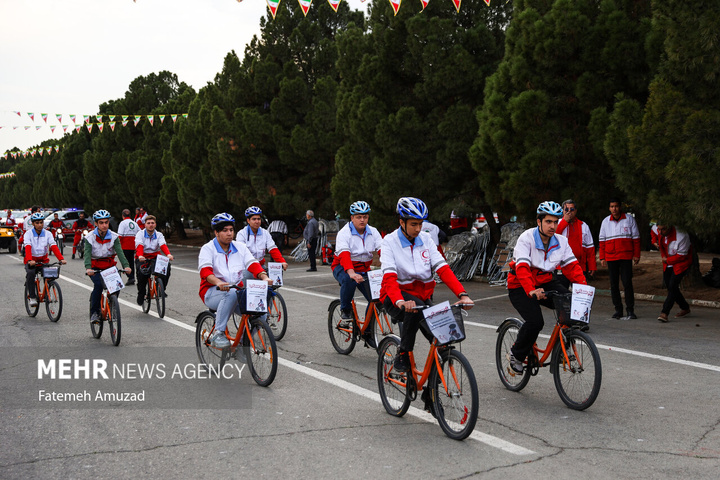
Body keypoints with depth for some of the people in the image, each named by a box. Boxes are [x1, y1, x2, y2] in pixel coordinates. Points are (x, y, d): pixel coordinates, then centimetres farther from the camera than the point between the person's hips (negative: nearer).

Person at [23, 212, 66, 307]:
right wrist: (30, 260, -43)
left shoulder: (48, 234, -3)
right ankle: (32, 297, -19)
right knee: (31, 273, -30)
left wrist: (61, 259, -32)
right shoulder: (28, 234, -9)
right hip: (32, 261, -2)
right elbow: (28, 248, -24)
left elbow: (54, 247, -16)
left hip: (44, 260, 2)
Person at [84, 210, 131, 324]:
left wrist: (126, 266, -36)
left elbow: (120, 252, -18)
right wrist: (88, 268, -42)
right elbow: (87, 254, -23)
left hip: (109, 266, 2)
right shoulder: (90, 237, -11)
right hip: (94, 267, -2)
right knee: (98, 285, -27)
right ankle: (94, 312, -13)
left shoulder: (114, 237, -7)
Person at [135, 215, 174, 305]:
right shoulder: (140, 234, -1)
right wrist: (140, 256, -42)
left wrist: (168, 254, -37)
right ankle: (141, 295, -12)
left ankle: (162, 288, -12)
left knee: (167, 266, -28)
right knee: (142, 272, -32)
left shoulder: (159, 235, 5)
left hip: (155, 258, 2)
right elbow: (139, 246, -19)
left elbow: (163, 245, -14)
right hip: (143, 259, -2)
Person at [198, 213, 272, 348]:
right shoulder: (208, 249, -2)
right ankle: (218, 334, -29)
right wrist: (218, 282, -40)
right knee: (231, 293, -38)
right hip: (212, 293, -4)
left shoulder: (240, 247, 11)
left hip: (237, 291, 4)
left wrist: (264, 277, -23)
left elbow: (253, 264, -1)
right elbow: (205, 271, -19)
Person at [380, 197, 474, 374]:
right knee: (415, 308, -38)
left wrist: (462, 294, -24)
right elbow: (389, 278, -24)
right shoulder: (389, 242, -10)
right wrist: (400, 302, -45)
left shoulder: (426, 239, 2)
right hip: (396, 299, -4)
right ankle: (402, 355, -19)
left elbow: (443, 269, -8)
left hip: (422, 295, 4)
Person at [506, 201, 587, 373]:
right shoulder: (526, 238, -18)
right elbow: (522, 267, -30)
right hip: (520, 288, -5)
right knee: (535, 322, -25)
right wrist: (532, 291, -46)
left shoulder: (561, 241, -1)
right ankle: (516, 355, 1)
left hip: (545, 283, 5)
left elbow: (571, 266, -7)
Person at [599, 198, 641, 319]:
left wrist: (636, 255, 1)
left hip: (626, 257, -2)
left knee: (627, 283, -7)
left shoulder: (629, 219, 3)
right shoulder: (606, 221, 8)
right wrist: (602, 257, 6)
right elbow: (602, 241, 11)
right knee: (614, 284, 4)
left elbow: (636, 238, 6)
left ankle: (630, 310, -2)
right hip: (611, 258, 3)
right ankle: (618, 309, 12)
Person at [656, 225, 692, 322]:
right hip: (667, 264, 7)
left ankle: (665, 313, -18)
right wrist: (656, 242, 11)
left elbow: (682, 256, -22)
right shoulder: (659, 231, -10)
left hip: (680, 264, -7)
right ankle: (685, 308, 29)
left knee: (673, 286, -16)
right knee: (669, 286, 10)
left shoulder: (681, 236, -29)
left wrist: (667, 260, -14)